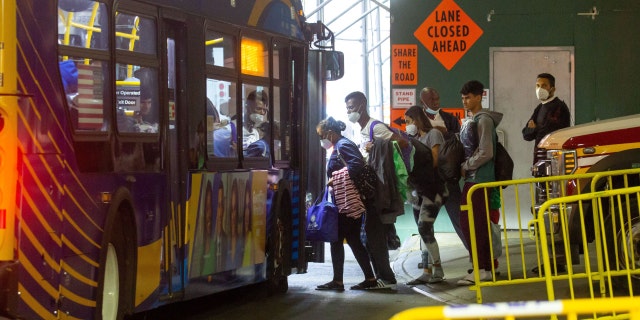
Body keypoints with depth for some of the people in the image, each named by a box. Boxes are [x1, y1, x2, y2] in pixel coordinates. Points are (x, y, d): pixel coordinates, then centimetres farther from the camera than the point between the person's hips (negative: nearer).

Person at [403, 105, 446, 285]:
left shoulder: (433, 134, -2)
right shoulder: (416, 138, 21)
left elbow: (434, 161, -11)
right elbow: (413, 162, 15)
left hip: (432, 187, -8)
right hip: (418, 188, 8)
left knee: (424, 228, -15)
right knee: (424, 233, 3)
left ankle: (438, 271, -10)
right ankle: (426, 272, 2)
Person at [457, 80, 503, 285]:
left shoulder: (484, 120, -12)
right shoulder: (473, 121, 16)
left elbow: (486, 153, -19)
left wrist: (465, 167, -11)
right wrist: (465, 168, 7)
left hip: (479, 179, -9)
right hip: (473, 178, 9)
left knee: (471, 223, -9)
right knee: (476, 223, 10)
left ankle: (481, 269, -7)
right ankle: (485, 267, 14)